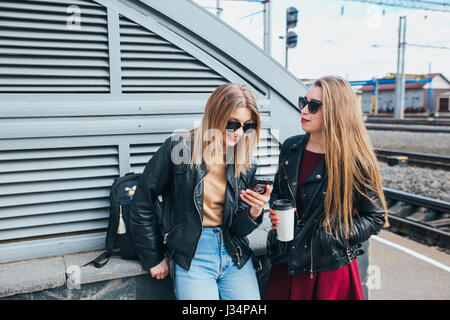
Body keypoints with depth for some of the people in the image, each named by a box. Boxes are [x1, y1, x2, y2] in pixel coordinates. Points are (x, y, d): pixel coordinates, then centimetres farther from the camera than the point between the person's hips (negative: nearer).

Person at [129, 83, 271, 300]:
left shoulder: (246, 164, 3)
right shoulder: (179, 149, -10)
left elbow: (238, 228, 5)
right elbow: (142, 205, -4)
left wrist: (254, 212, -18)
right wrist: (154, 259, 1)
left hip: (235, 257, 4)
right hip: (191, 257, -4)